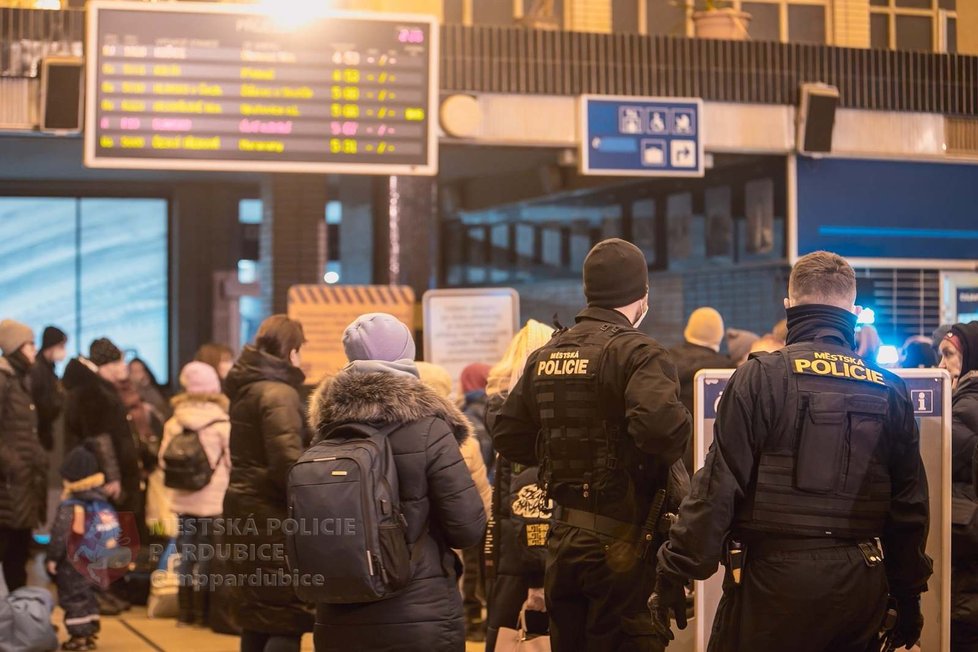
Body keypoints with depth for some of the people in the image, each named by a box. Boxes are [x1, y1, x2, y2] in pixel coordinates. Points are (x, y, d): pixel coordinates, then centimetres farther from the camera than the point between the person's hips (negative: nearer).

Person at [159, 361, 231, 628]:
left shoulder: (174, 422, -1)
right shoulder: (222, 423, -8)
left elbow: (163, 459, 0)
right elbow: (232, 462, -6)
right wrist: (227, 486, 11)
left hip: (183, 499, 3)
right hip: (213, 500, -3)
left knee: (185, 557, 11)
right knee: (205, 558, 3)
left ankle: (185, 612, 15)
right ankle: (202, 613, 6)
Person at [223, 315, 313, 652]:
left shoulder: (246, 387, 13)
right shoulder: (278, 393, -15)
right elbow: (288, 462, -24)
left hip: (246, 509, 9)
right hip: (272, 514, -9)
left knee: (257, 613, 15)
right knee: (287, 619, -6)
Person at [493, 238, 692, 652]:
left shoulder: (545, 356, 10)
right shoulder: (636, 352, -12)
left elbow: (508, 437, 12)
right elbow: (660, 424, -30)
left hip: (563, 538, 7)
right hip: (620, 540, -7)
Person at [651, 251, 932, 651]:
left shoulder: (760, 377, -6)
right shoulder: (889, 390, 7)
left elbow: (718, 486, -11)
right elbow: (910, 502, 11)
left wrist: (675, 573, -5)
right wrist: (908, 595, 21)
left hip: (774, 575, -4)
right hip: (859, 585, 4)